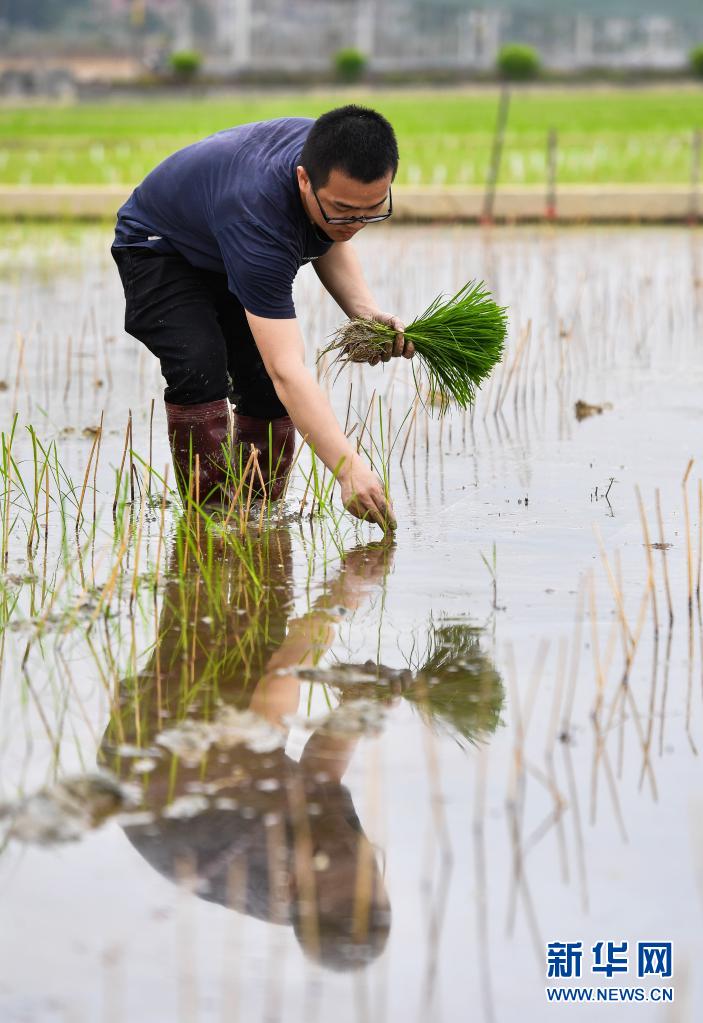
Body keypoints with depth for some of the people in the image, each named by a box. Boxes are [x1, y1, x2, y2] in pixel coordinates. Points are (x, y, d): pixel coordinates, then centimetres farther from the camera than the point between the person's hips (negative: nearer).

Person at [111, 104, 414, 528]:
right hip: (161, 249, -6)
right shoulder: (257, 211, -47)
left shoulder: (339, 160, -26)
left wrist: (365, 310, -18)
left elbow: (328, 240, 1)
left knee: (268, 392, -8)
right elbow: (287, 368, -51)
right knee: (200, 369, -29)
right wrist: (349, 469, -60)